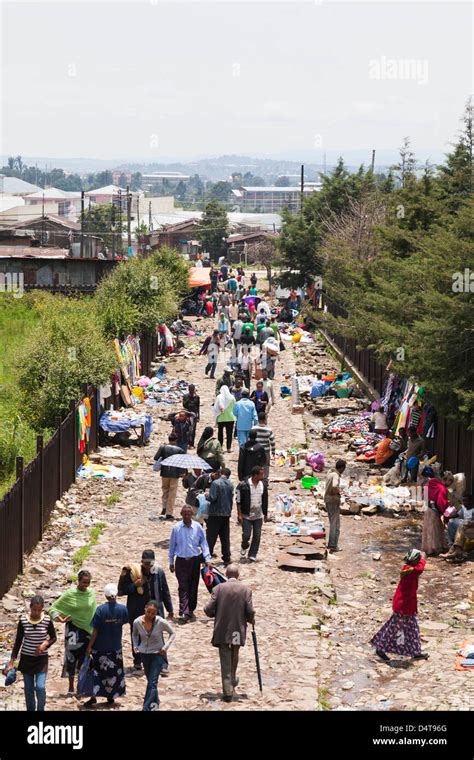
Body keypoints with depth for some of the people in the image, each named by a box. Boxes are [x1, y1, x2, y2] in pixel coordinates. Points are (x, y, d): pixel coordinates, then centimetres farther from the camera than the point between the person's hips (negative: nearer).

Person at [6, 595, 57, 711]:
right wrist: (11, 662, -4)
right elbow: (18, 641, -2)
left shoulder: (47, 620, -11)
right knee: (28, 688, 8)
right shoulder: (23, 620, -10)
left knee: (40, 687, -12)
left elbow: (54, 638, 3)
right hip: (26, 658, 1)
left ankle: (41, 710, 9)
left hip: (41, 659, -1)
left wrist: (46, 643, -20)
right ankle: (30, 710, 23)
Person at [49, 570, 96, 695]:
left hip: (88, 629, 3)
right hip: (73, 629, -3)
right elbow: (54, 608, -4)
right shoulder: (69, 594, -8)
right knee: (71, 657, -1)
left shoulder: (91, 593, 0)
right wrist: (60, 619, -20)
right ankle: (71, 687, 10)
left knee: (84, 658, 8)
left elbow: (94, 612, 10)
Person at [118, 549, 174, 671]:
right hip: (137, 611, 0)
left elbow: (165, 591, 6)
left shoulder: (159, 571, -3)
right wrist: (135, 585, -21)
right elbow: (121, 590, -7)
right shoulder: (131, 572, -11)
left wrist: (169, 609, 10)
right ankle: (137, 662, 31)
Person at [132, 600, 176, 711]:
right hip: (144, 654, 3)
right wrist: (135, 646, -4)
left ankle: (147, 708, -6)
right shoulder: (137, 622, -13)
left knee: (152, 683, -11)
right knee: (150, 680, 19)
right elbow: (135, 634, 10)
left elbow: (172, 633, -4)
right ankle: (155, 702, 41)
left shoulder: (161, 622, -20)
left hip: (158, 654, -3)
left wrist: (166, 647, -13)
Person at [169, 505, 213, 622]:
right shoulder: (176, 528, -2)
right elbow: (172, 545, 5)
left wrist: (207, 559, -5)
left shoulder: (198, 527, -2)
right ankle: (184, 613, -13)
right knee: (183, 587, -8)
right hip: (181, 561, -1)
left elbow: (203, 543, 3)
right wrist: (171, 562, 7)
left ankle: (190, 611, 21)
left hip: (195, 560, 1)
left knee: (193, 587, 9)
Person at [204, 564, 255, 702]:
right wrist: (251, 620, 14)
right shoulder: (245, 590, -5)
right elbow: (250, 612, -8)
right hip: (238, 630, 1)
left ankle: (228, 692, -3)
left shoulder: (219, 588, -6)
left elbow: (208, 610, -9)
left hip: (222, 631, -1)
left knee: (225, 661, 2)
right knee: (234, 657, 25)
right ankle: (233, 680, 44)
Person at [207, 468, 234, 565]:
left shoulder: (216, 483, -14)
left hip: (215, 513, -5)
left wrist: (207, 497, 0)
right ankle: (226, 558, 12)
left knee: (211, 537, 1)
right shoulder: (230, 484, 3)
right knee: (225, 537, 11)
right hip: (227, 513, 5)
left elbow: (212, 498, -19)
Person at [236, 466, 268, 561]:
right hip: (246, 515, -4)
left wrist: (265, 514, 14)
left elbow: (265, 501, 13)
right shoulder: (244, 485, -12)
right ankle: (244, 547, 28)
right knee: (246, 535, -3)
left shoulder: (263, 485, 4)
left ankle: (253, 555, 13)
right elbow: (238, 501, -8)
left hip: (258, 515, 4)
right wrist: (239, 514, -10)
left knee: (257, 536, 2)